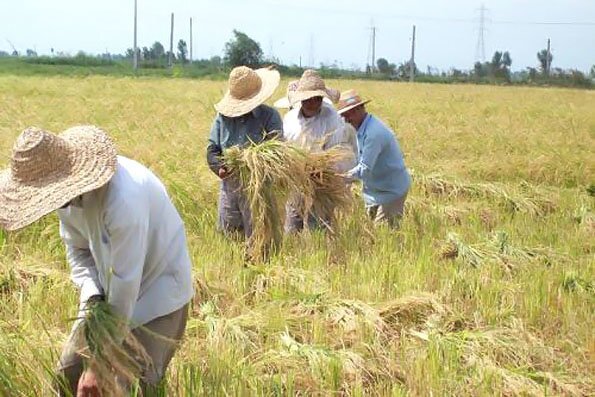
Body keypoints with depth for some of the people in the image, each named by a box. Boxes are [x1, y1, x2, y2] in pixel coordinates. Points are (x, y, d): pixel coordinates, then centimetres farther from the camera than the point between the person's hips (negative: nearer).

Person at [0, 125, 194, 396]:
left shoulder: (123, 199, -36)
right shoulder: (67, 190, -12)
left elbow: (126, 283, -30)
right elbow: (77, 249, 3)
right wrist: (92, 297, -17)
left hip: (158, 289, -7)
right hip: (109, 290, 7)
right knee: (69, 373, 1)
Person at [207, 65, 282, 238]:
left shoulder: (270, 116, -3)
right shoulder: (223, 116, 7)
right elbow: (212, 149, 8)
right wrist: (221, 168, -13)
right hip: (229, 186, 4)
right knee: (228, 234, 13)